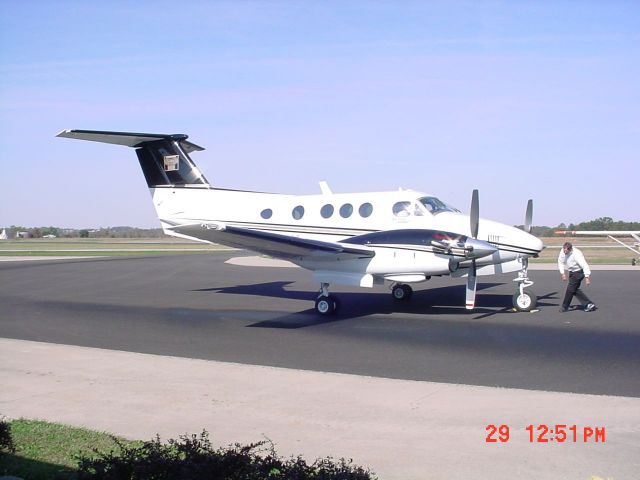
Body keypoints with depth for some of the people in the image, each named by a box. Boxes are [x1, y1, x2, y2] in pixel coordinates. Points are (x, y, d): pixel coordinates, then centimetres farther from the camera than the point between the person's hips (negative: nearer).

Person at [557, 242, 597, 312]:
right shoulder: (563, 251, -9)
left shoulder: (576, 254, -31)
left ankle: (564, 307, 12)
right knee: (575, 290, 9)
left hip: (578, 272, -8)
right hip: (571, 272, 8)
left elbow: (585, 265, -32)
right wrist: (563, 273, -1)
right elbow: (560, 262, 5)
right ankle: (589, 304, 14)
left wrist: (587, 277, -36)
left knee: (570, 289, -3)